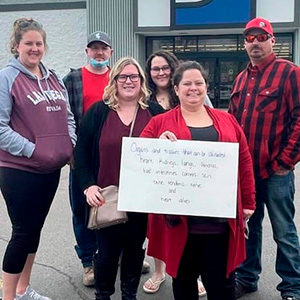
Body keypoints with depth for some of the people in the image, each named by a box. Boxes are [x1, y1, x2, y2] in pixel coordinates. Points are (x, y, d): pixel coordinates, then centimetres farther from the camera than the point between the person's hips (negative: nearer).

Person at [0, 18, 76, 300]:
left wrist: (69, 145, 2)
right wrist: (33, 151, -19)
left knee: (35, 228, 15)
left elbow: (67, 117, 18)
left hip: (52, 169, 7)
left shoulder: (53, 78, 11)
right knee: (23, 232, 0)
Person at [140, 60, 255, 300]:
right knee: (183, 279, 14)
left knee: (222, 280, 10)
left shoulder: (227, 120, 11)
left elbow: (244, 162, 11)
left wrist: (248, 203, 9)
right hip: (179, 219, -1)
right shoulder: (160, 123, 5)